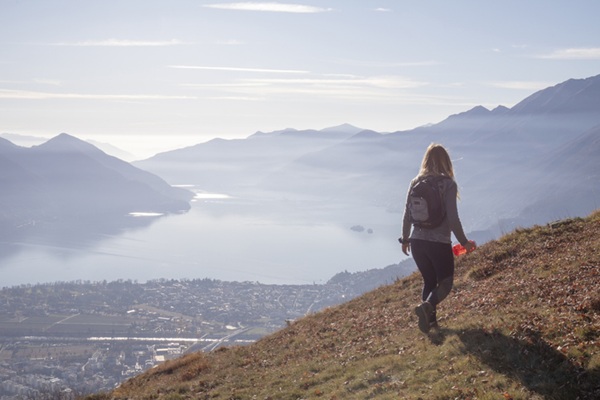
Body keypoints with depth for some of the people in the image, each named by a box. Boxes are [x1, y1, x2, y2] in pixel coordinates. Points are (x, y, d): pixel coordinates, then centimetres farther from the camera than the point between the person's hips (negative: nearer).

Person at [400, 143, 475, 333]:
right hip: (440, 244, -4)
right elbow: (453, 218, -14)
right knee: (445, 283, 8)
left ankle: (430, 319, 17)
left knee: (429, 281, 21)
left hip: (417, 242, 4)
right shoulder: (448, 184, -12)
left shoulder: (415, 183, 1)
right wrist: (464, 242, -2)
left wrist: (405, 239, 19)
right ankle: (427, 306, -19)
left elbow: (407, 215, 5)